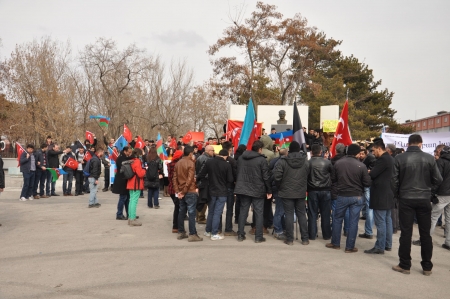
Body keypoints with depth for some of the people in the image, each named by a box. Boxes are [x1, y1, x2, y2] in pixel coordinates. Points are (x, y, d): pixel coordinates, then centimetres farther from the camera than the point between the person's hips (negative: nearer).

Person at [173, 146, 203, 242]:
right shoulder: (191, 163, -12)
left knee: (181, 212, 13)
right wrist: (183, 192, -13)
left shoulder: (178, 163, 9)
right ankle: (192, 235, -1)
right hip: (190, 192, -7)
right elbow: (190, 179, -19)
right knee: (191, 213, -3)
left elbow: (175, 178, 5)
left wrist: (177, 191, 2)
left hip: (181, 192, 7)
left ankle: (181, 232, 20)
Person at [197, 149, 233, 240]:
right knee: (217, 213, 1)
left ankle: (207, 231, 26)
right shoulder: (227, 165, -12)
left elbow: (201, 175, -4)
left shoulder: (209, 162, -4)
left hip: (211, 191, 3)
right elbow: (230, 180, -9)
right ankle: (214, 234, 4)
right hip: (222, 192, -3)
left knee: (211, 212, 17)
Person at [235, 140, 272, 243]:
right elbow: (266, 177, -11)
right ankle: (258, 237, 7)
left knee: (243, 211, 12)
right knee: (258, 213, 4)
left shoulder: (240, 158, 6)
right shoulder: (262, 160, -11)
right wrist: (269, 191, -2)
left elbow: (238, 173, 11)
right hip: (258, 190, -5)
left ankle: (240, 235, 15)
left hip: (243, 188, 5)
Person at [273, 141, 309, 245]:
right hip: (301, 193, 2)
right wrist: (304, 188, 13)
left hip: (287, 193, -2)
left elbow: (276, 176, -15)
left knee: (289, 215, 4)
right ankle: (305, 239, 16)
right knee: (302, 215, 11)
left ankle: (289, 239, 9)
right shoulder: (305, 161, -1)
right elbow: (308, 177, 0)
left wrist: (280, 187, 1)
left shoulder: (282, 161, -10)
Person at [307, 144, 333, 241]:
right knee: (325, 214, 10)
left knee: (312, 214, 7)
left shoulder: (308, 163, -10)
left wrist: (306, 189, 8)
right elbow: (332, 174, 5)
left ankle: (312, 235, 11)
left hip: (312, 190, -1)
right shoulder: (327, 162, -7)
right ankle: (326, 235, 18)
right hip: (325, 190, 1)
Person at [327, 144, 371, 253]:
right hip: (357, 197, -2)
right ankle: (349, 247, 12)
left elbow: (333, 179, 3)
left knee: (337, 219, 16)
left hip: (342, 196, 2)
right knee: (353, 222, 6)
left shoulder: (338, 163, -5)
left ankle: (335, 243, 24)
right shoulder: (361, 166, -12)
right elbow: (367, 183, -8)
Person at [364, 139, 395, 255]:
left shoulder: (382, 159, -19)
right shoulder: (389, 158, 13)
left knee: (380, 222, -5)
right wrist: (371, 173, 9)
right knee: (387, 220, 15)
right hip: (388, 194, 10)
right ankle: (388, 244, 24)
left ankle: (380, 247, 1)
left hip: (380, 195, -10)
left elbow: (372, 174, -20)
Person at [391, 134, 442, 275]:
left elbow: (394, 180, -6)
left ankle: (404, 265, 12)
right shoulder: (429, 158, -5)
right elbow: (438, 180, -1)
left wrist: (398, 195, 11)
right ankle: (427, 267, 20)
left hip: (406, 199, -1)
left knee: (406, 233, 5)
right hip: (424, 199, 1)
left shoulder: (399, 158, -8)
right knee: (425, 233, 11)